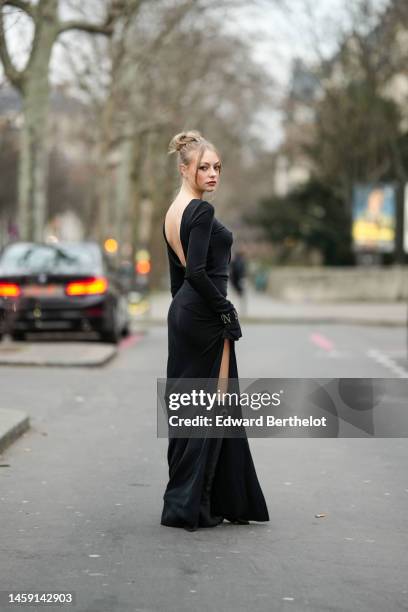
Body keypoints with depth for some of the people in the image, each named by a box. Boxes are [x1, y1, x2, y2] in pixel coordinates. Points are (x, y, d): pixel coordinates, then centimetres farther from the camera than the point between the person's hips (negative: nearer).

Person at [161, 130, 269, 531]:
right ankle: (188, 505, 1)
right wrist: (228, 314, -16)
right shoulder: (202, 211, -15)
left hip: (180, 312, 10)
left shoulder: (172, 212, 14)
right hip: (204, 316, -10)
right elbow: (196, 272, -24)